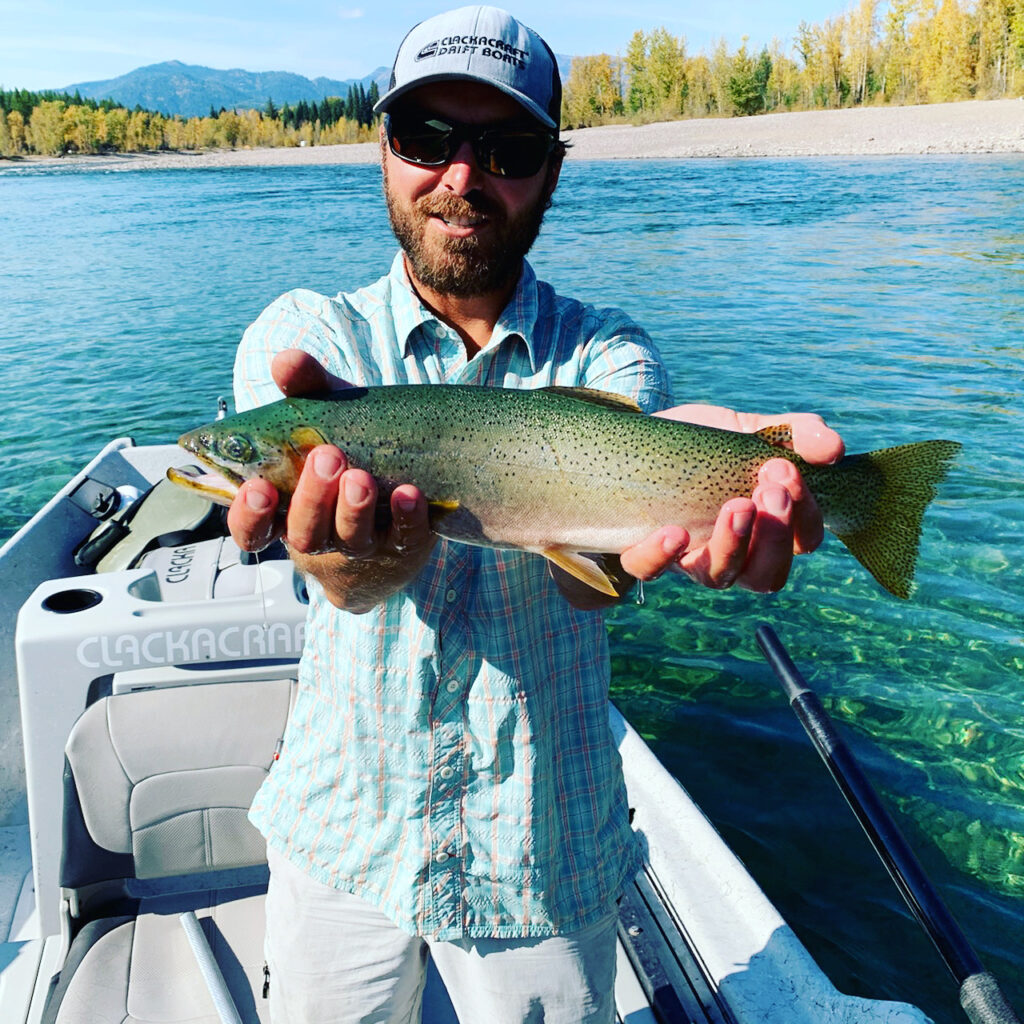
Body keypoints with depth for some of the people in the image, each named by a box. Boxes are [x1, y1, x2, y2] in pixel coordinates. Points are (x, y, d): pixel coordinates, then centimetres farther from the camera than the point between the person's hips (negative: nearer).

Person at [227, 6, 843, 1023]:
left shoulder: (605, 352, -7)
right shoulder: (305, 331, -8)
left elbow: (586, 569, -28)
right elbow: (352, 584, -27)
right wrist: (357, 550, -51)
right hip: (344, 834, 1)